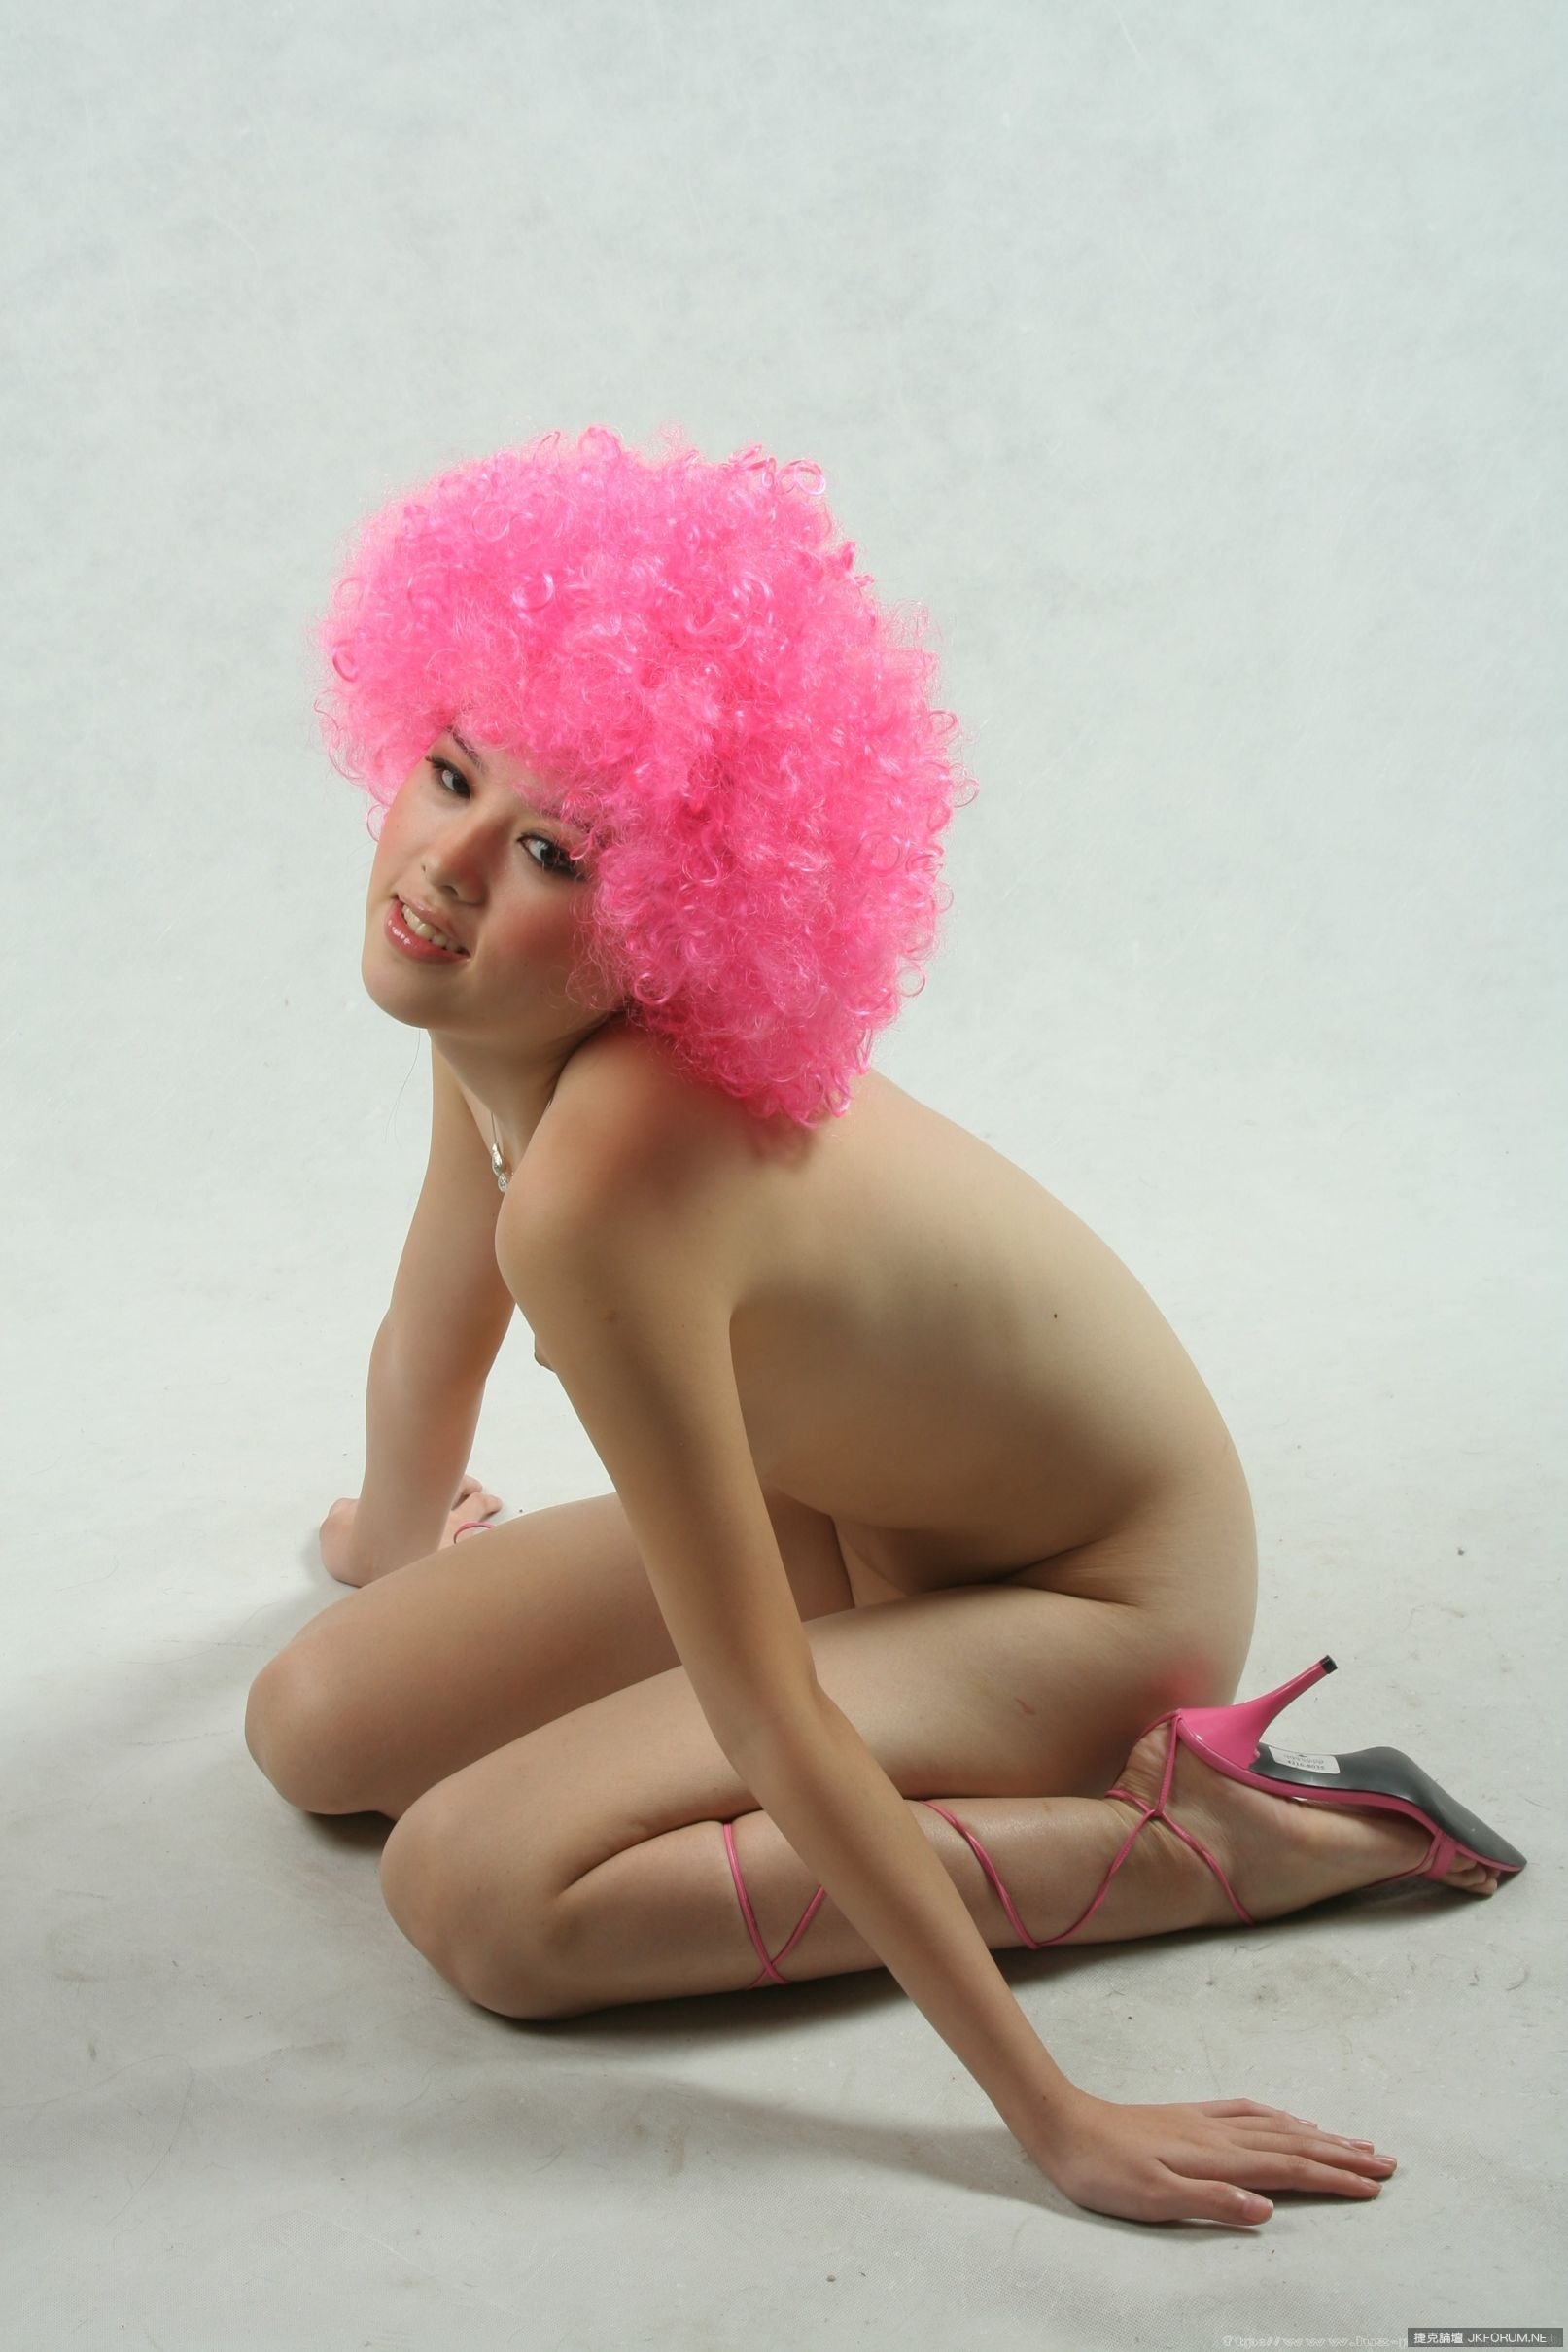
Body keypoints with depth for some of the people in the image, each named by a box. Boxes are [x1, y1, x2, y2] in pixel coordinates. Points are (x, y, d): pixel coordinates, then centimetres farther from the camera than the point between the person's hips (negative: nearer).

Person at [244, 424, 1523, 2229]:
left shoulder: (605, 1188, -37)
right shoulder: (498, 1003, -12)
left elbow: (765, 1719, -32)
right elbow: (434, 1330, 7)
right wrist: (396, 1548, 24)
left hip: (1098, 1595, -8)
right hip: (846, 1505, 8)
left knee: (479, 1891, -22)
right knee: (312, 1727, 7)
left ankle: (1223, 1845, -11)